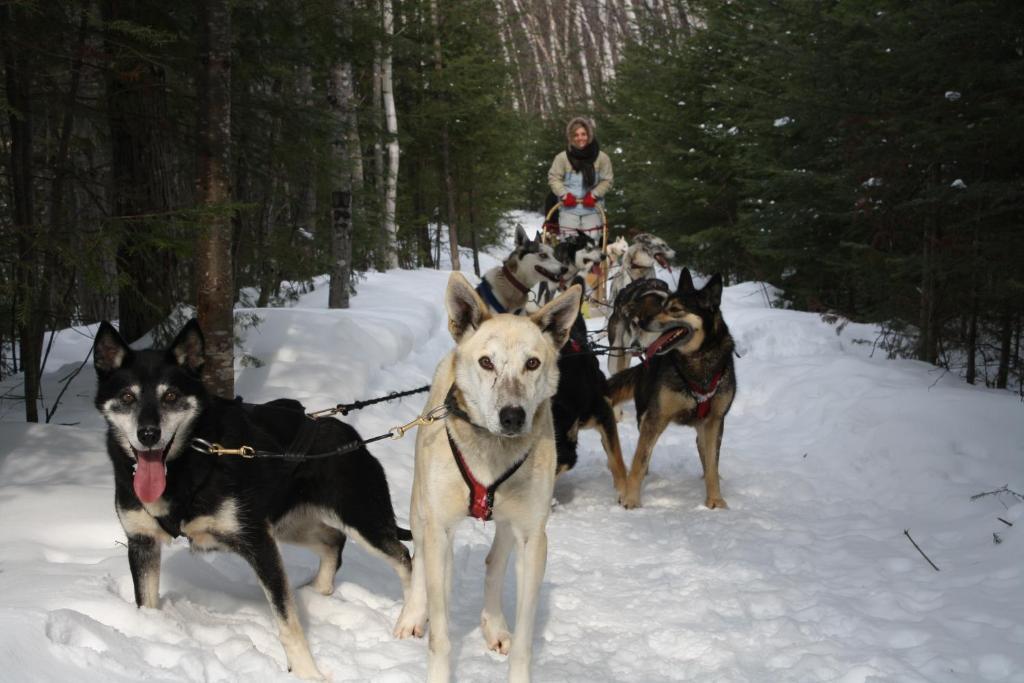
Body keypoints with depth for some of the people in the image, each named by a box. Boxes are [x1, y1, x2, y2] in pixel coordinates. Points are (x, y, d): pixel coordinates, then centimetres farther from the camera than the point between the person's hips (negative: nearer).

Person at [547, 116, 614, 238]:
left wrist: (594, 195, -9)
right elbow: (554, 178, 3)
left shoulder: (601, 158, -3)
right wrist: (564, 194, -11)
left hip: (592, 209, 1)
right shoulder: (562, 157, -5)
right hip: (569, 208, 0)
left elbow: (607, 180, 4)